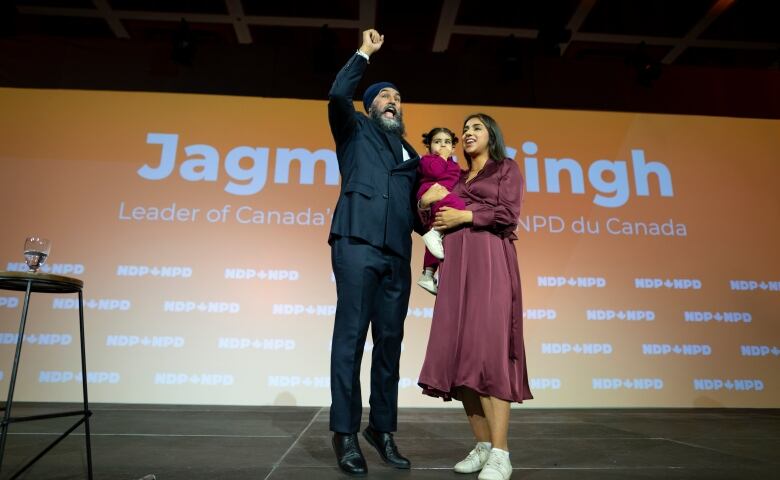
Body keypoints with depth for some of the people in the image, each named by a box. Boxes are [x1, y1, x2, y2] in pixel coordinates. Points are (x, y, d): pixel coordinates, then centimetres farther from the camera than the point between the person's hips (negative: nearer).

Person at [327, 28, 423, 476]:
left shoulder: (410, 155, 28)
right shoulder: (356, 131, 16)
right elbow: (338, 96, -4)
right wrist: (364, 53, 6)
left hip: (397, 254, 5)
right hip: (357, 243, -5)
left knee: (390, 340, 3)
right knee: (351, 335, -7)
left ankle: (382, 429, 11)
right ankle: (346, 432, -1)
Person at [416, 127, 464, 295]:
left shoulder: (454, 165, 31)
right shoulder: (427, 160, 10)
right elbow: (436, 172, -10)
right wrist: (442, 157, 2)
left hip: (444, 201, 8)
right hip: (432, 197, -8)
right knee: (458, 205, -35)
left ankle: (427, 275, 12)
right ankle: (435, 233, -28)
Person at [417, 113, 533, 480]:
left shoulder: (506, 168, 13)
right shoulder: (456, 178, 26)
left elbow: (508, 214, -3)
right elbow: (431, 219, 22)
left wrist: (464, 216, -4)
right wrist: (425, 202, 3)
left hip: (489, 261, -5)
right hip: (456, 264, 5)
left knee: (488, 347, -16)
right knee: (458, 350, -3)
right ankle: (482, 445, 6)